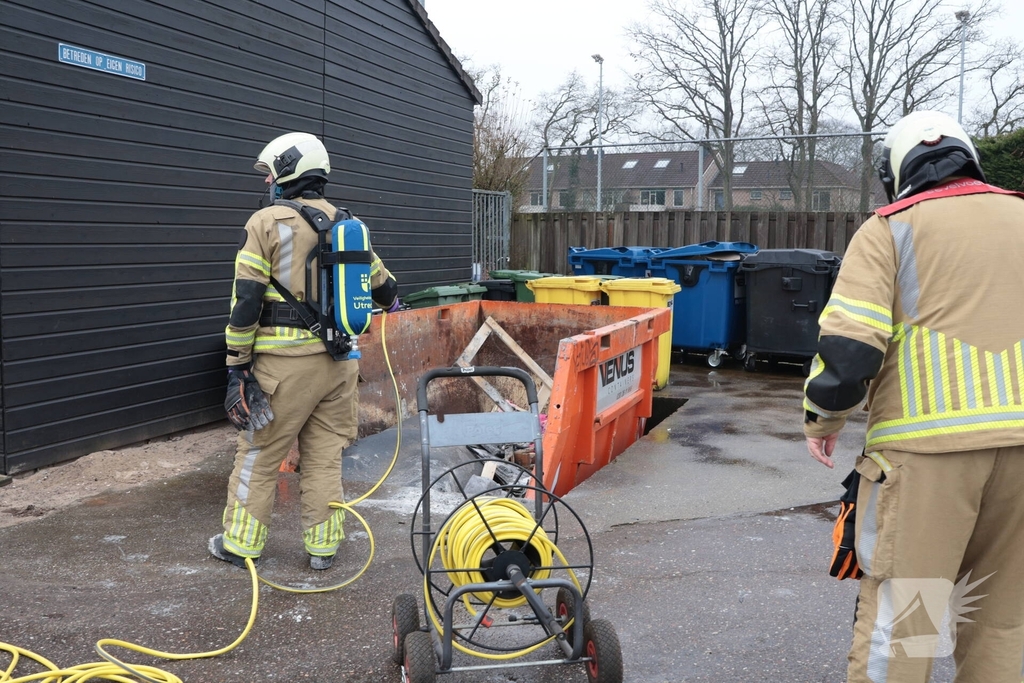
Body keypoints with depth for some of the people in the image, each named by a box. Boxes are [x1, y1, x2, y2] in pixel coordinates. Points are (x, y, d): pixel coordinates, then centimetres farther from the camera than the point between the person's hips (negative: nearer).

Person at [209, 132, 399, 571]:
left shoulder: (268, 222, -7)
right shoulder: (347, 225, 9)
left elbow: (245, 300, -11)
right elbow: (380, 282, 21)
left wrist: (237, 362, -4)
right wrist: (391, 301, 44)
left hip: (284, 362, -5)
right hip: (337, 360, 5)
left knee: (259, 453, 8)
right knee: (325, 455, 13)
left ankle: (240, 543, 19)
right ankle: (323, 546, 20)